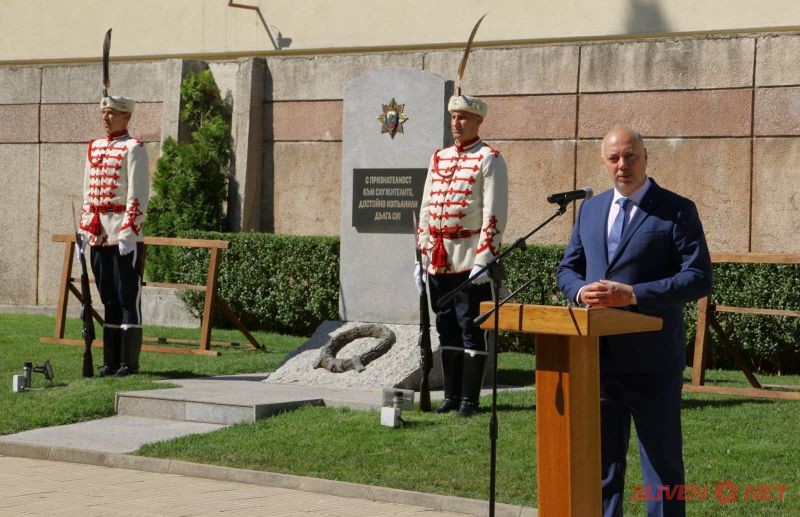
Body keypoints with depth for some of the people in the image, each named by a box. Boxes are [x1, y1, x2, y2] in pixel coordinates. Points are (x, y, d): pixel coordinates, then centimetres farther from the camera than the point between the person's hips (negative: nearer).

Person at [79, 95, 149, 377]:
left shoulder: (133, 148, -5)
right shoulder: (94, 148, 15)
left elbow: (138, 195, -12)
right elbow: (88, 194, 17)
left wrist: (128, 233, -17)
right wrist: (85, 231, 9)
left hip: (125, 236, -7)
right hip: (99, 236, 7)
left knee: (128, 298, -3)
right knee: (109, 299, 10)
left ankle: (129, 362, 1)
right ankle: (111, 361, 15)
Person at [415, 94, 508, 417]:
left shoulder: (489, 160, -4)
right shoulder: (438, 158, 16)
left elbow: (494, 214, -11)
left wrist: (483, 262, -17)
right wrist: (421, 257, 12)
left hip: (470, 262, -6)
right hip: (439, 262, 6)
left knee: (471, 329, -2)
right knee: (446, 328, 10)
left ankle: (469, 400, 3)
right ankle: (451, 396, 17)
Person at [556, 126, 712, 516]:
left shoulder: (677, 210, -5)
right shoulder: (590, 210, 13)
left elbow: (698, 278, -12)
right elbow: (567, 268, 17)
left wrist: (632, 294, -21)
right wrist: (581, 290, -7)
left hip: (651, 359, -5)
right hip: (598, 356, 5)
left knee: (662, 463, 3)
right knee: (602, 461, 14)